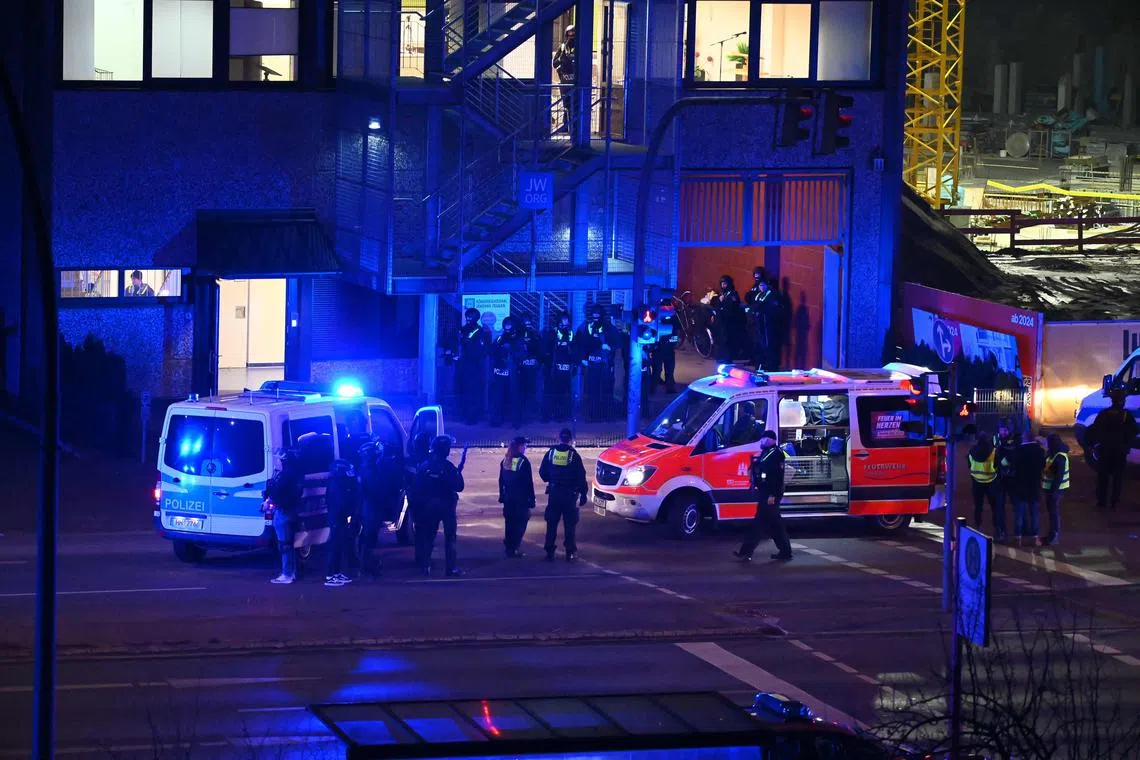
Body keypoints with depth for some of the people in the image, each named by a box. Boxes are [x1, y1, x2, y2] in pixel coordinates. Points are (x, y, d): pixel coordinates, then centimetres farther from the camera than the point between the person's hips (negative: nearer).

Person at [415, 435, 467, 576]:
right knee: (450, 536, 2)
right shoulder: (448, 467, -14)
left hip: (430, 505, 4)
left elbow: (418, 487, -1)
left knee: (429, 535, 13)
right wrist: (459, 470, -2)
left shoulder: (425, 465, -2)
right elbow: (459, 486, -12)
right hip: (446, 505, -4)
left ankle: (426, 565, 10)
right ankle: (451, 567, -2)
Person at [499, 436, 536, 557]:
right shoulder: (523, 462, -13)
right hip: (521, 499, -6)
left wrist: (502, 496, 18)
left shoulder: (505, 461, 7)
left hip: (508, 498, 6)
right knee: (520, 523, -1)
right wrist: (531, 501, -9)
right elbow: (528, 483, -13)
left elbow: (501, 481, 12)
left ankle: (508, 547, 17)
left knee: (509, 523, 14)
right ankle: (514, 548, -7)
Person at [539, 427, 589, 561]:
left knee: (552, 523, 9)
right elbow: (581, 477, -8)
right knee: (570, 524, 3)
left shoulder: (550, 454, 0)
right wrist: (583, 494, -1)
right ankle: (570, 552, 3)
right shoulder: (574, 455, -9)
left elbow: (542, 472, 6)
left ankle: (549, 552, 8)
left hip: (554, 493, 2)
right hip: (570, 494, -2)